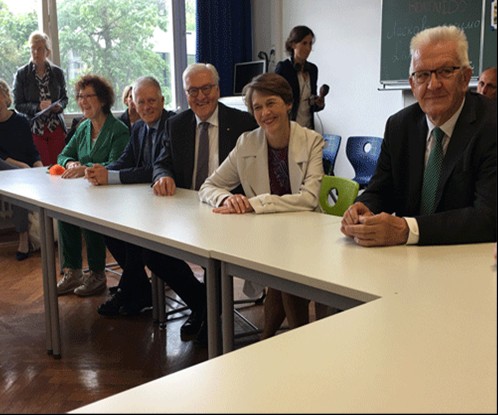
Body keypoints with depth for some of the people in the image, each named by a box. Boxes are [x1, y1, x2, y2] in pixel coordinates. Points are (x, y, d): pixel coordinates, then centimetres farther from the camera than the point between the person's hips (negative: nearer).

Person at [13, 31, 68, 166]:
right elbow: (18, 104, -2)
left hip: (56, 127, 2)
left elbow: (64, 98, 13)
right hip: (34, 129, -2)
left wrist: (59, 106, -9)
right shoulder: (21, 74, -1)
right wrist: (37, 107, -17)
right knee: (43, 167, -1)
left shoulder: (57, 72, 4)